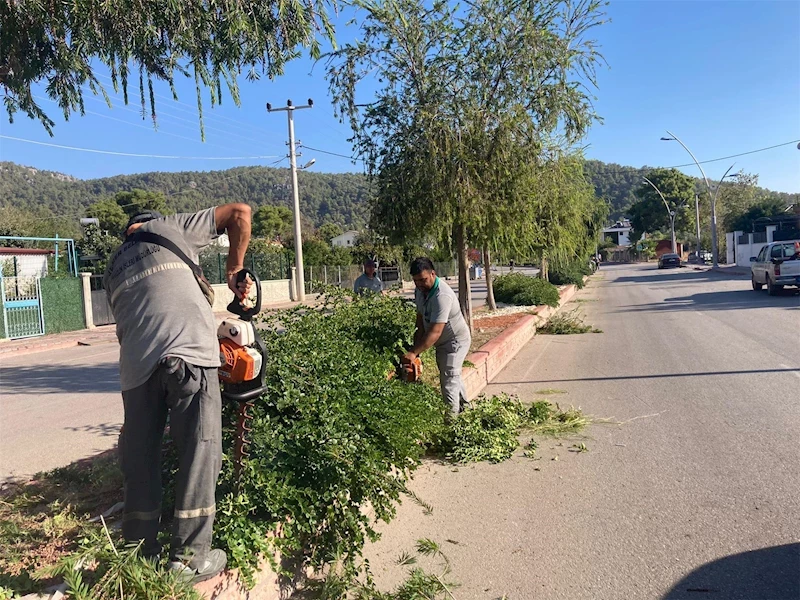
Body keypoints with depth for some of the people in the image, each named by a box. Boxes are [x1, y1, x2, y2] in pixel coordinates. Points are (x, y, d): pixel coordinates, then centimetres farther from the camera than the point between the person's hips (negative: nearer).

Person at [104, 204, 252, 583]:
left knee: (139, 459, 15)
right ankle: (189, 558, 7)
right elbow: (240, 213, 17)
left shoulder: (113, 268, 33)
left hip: (136, 362, 5)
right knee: (198, 452, 2)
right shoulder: (170, 228, 20)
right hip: (189, 352, -5)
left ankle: (140, 555, 25)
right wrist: (235, 270, 22)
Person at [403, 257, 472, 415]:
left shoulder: (442, 296, -33)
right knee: (454, 377, 23)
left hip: (455, 342, -9)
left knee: (449, 383, -11)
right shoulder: (420, 290, -5)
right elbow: (420, 319, 2)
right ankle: (464, 408, 40)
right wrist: (416, 346, -4)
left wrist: (413, 353, -38)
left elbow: (435, 332, -37)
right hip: (443, 343, 9)